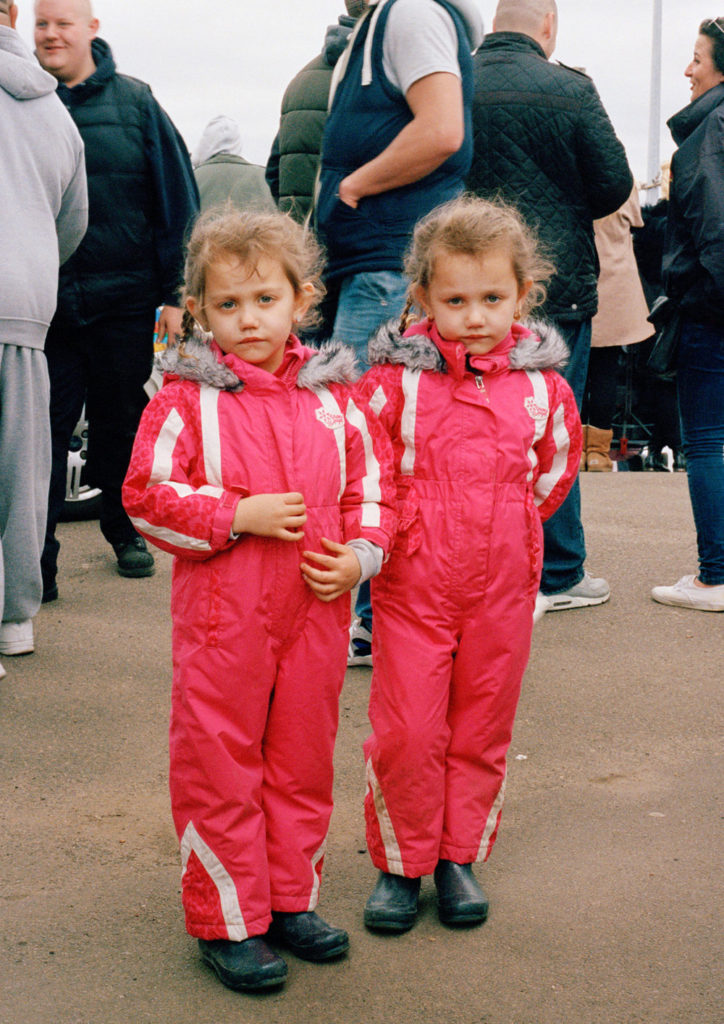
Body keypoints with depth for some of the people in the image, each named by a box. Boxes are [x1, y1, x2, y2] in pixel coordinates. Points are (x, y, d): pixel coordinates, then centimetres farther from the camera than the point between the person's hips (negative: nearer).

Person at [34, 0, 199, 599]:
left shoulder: (134, 102, 4)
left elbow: (177, 201, 4)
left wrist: (175, 293, 0)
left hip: (124, 302, 0)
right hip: (44, 302, 0)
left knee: (122, 423, 12)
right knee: (42, 429, -5)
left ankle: (126, 533, 32)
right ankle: (36, 560, 0)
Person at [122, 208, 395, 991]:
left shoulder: (333, 395, 5)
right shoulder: (187, 397, -6)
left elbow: (372, 482, 12)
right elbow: (146, 494, -9)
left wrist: (360, 556, -4)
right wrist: (238, 516, -18)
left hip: (315, 615, 4)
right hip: (219, 618, -4)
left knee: (303, 764, 14)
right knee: (218, 769, 4)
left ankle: (290, 900, 31)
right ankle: (226, 923, 18)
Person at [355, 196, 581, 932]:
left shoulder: (541, 384, 0)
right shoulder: (395, 378, -9)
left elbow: (557, 462, 16)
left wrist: (511, 522, 12)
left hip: (504, 583, 3)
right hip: (413, 585, -2)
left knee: (483, 730, 11)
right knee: (407, 732, 1)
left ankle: (461, 855, 29)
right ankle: (401, 864, 19)